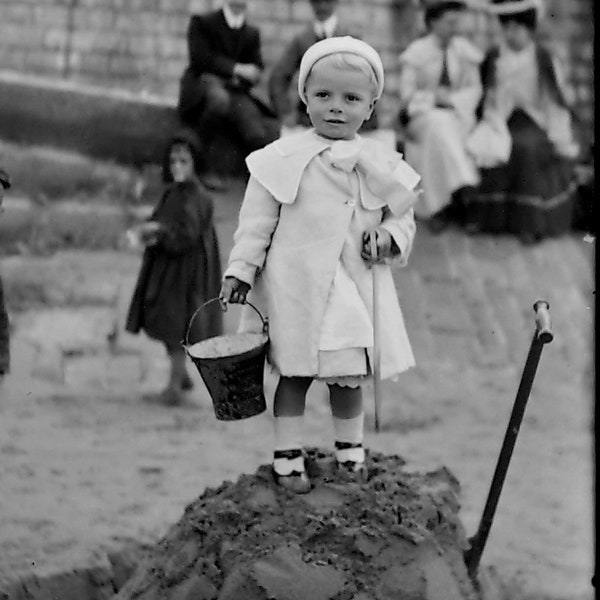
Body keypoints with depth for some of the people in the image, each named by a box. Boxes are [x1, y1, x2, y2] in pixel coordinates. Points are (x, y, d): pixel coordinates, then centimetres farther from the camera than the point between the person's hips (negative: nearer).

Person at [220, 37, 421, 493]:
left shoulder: (382, 165, 3)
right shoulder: (284, 159, -6)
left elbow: (404, 217, 12)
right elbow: (257, 221, -3)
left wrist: (390, 237, -8)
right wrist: (240, 270, -6)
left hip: (356, 287, 3)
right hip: (296, 286, -2)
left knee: (350, 376, 12)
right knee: (295, 374, 6)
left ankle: (351, 451, 26)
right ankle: (288, 456, 15)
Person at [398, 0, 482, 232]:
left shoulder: (463, 50, 4)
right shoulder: (417, 52, -3)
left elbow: (474, 89, 7)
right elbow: (407, 95, -3)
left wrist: (451, 98, -11)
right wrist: (434, 97, -16)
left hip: (458, 114, 3)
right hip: (423, 114, -2)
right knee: (439, 126, -37)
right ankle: (462, 185, -47)